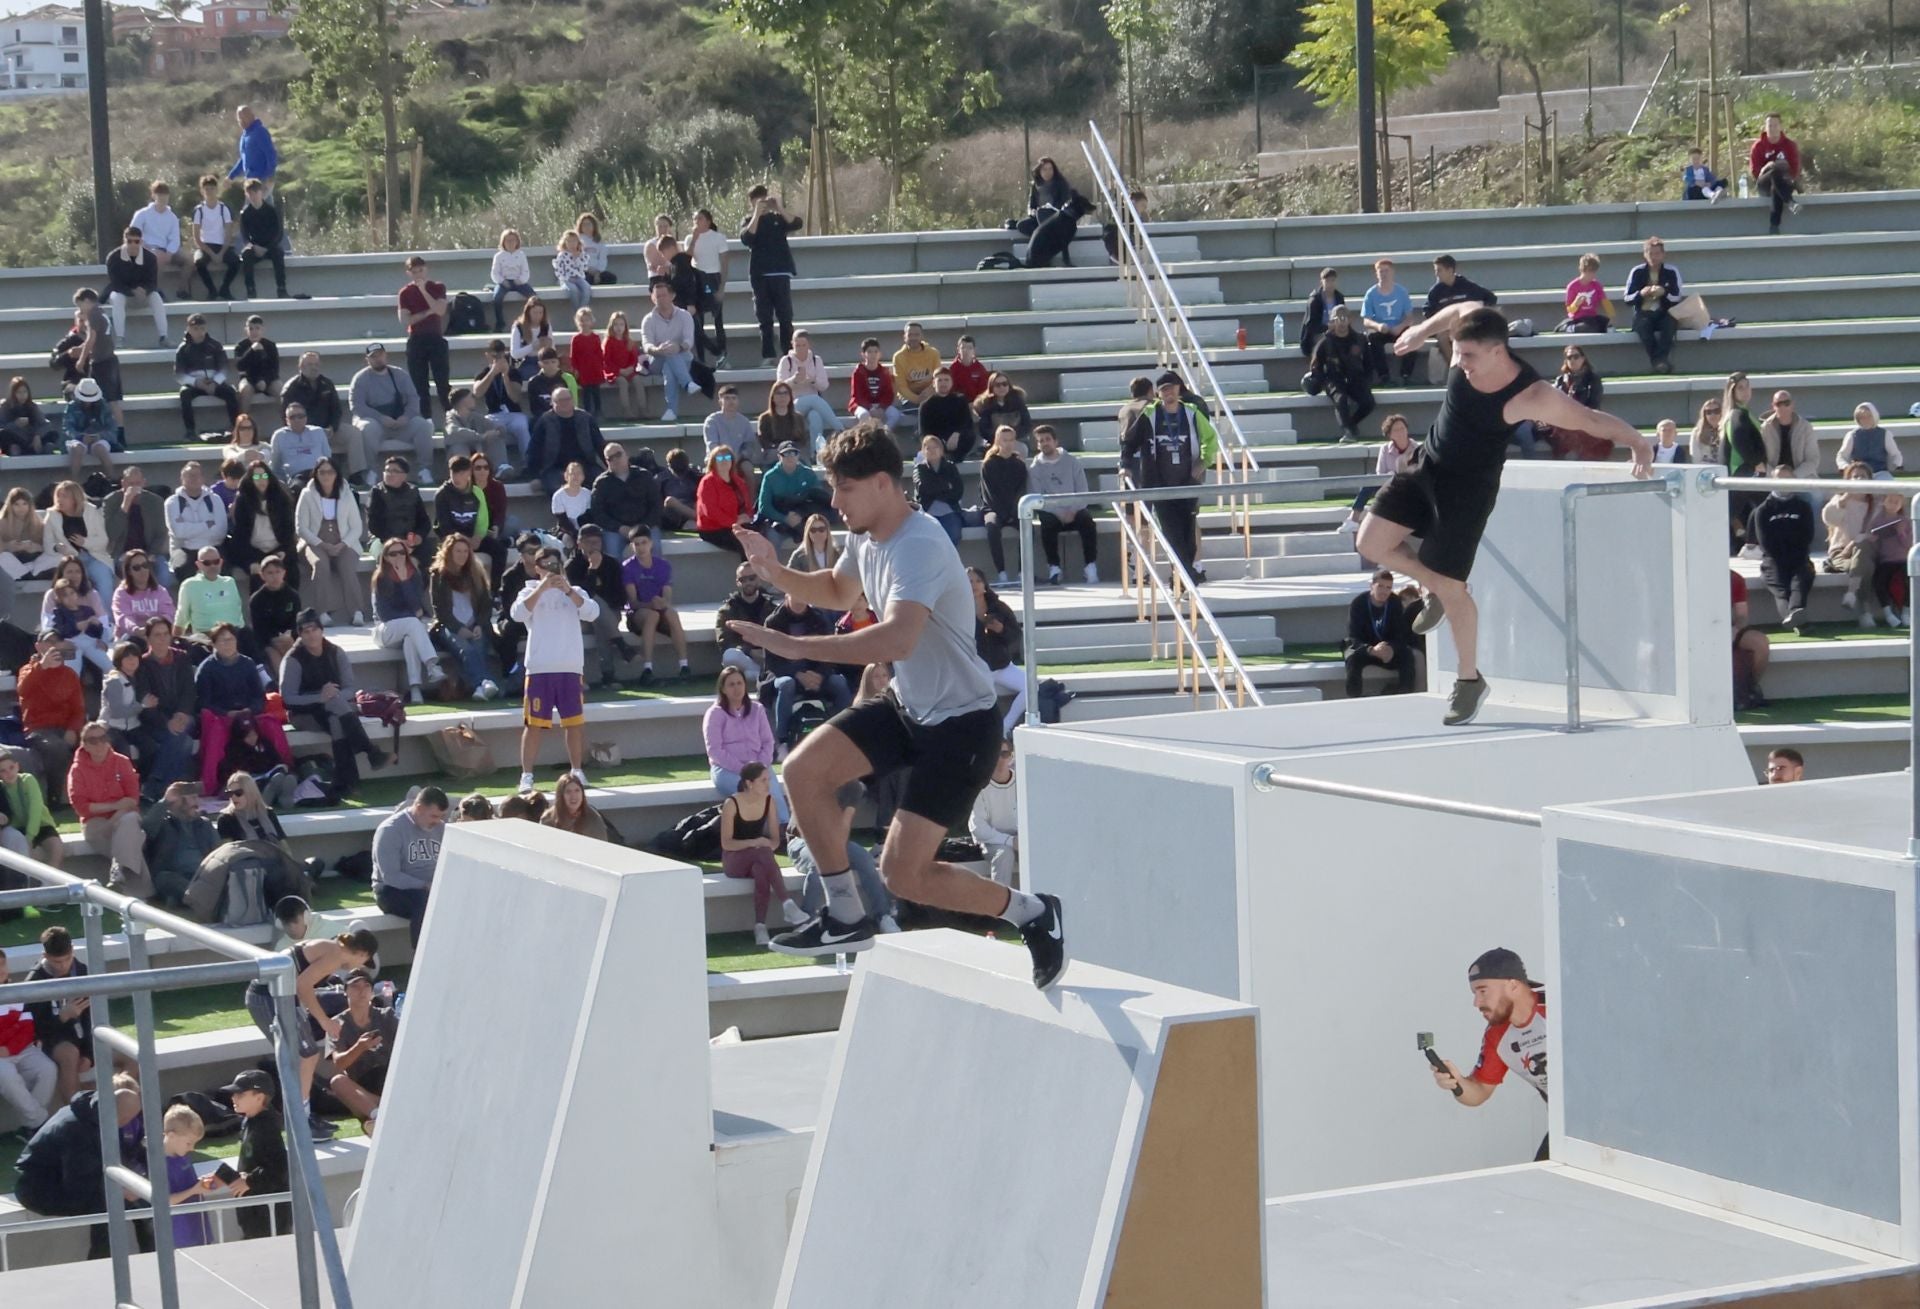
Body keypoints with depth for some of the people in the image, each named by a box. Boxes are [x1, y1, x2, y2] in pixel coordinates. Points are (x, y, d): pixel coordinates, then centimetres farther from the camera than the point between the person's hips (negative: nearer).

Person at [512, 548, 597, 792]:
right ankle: (527, 775, -3)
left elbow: (592, 613, -6)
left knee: (574, 722, 9)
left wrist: (568, 590, -16)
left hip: (571, 668, 2)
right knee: (534, 723, -4)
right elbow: (517, 614, -13)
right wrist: (542, 588, -18)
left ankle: (576, 771, 20)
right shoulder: (530, 592, 7)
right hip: (540, 669, -2)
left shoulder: (575, 592, 12)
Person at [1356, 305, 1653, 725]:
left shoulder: (1531, 397, -30)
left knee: (1451, 586, -4)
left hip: (1469, 486, -6)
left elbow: (1593, 420, -24)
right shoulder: (1471, 342, -15)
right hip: (1426, 465, 6)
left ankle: (1470, 681, 14)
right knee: (1371, 544, 1)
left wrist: (1637, 443, -36)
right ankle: (1434, 587, 27)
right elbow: (1463, 309, 8)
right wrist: (1424, 329, 5)